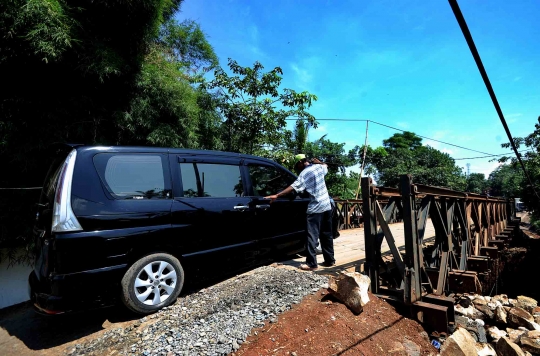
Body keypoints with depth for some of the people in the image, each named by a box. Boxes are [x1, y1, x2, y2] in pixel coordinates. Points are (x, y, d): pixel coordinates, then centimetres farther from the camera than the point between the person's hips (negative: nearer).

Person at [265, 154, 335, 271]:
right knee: (327, 235, 16)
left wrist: (277, 195, -21)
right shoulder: (318, 167, 8)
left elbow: (293, 187, -19)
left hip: (315, 208, -7)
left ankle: (311, 263, -3)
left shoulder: (303, 174, -9)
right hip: (327, 206, 7)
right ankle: (330, 260, 24)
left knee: (312, 236, -3)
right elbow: (325, 166, 33)